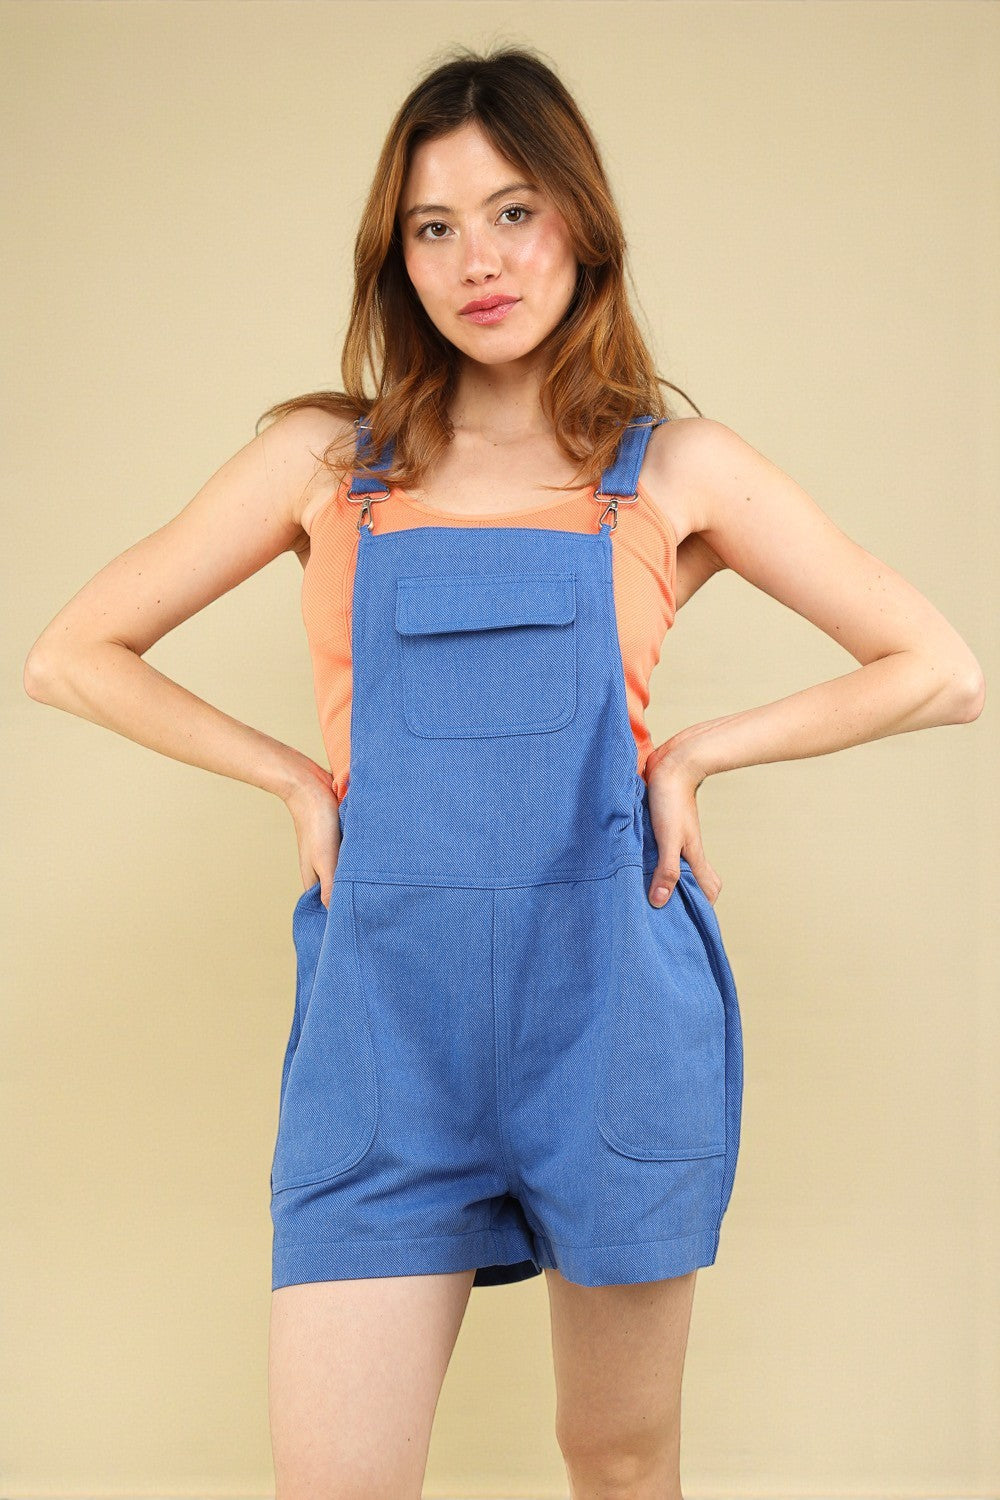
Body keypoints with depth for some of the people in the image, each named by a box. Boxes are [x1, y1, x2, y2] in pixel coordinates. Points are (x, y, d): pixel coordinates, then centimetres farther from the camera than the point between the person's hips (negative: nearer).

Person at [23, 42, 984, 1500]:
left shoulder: (677, 467, 4)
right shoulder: (328, 455, 6)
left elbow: (942, 671, 6)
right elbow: (73, 654, 8)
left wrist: (694, 752, -2)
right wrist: (299, 780, 0)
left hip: (612, 1002, 0)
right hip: (385, 1012, 0)